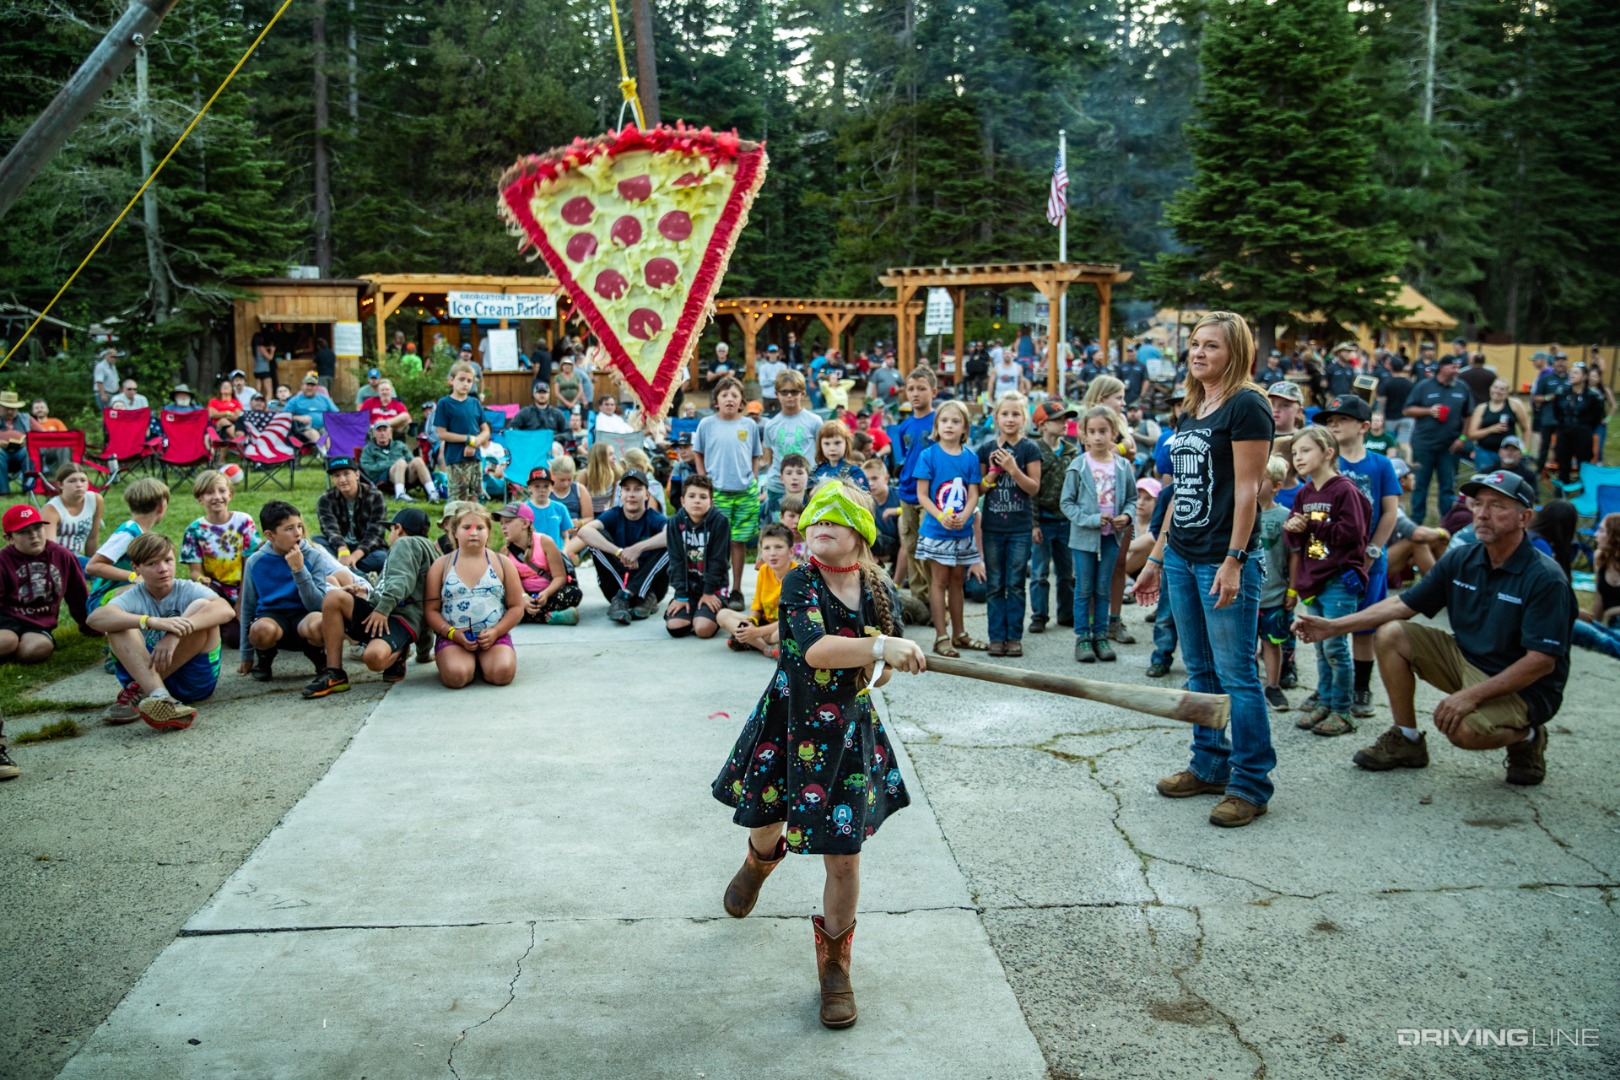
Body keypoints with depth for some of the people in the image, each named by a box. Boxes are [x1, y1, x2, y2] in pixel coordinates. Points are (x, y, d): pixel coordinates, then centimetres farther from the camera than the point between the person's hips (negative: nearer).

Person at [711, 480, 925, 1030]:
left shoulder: (881, 594, -7)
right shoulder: (798, 584, -16)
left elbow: (881, 673, 5)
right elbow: (815, 650, -33)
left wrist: (880, 666, -18)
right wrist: (878, 646, -44)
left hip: (848, 732, 0)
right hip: (785, 725, 0)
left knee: (843, 858, -1)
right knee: (765, 826, 22)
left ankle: (835, 965, 23)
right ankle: (760, 862, 63)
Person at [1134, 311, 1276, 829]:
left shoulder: (1246, 406, -9)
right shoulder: (1191, 412, 16)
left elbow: (1247, 489, -14)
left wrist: (1234, 561, -19)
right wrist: (1157, 555, 19)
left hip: (1223, 561, -8)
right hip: (1181, 556, 8)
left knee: (1236, 673, -3)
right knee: (1199, 669, 14)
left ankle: (1250, 785, 5)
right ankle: (1210, 766, 26)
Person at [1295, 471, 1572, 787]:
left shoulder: (1545, 578, -21)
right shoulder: (1460, 560, -2)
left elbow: (1542, 662, -24)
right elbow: (1402, 605, 2)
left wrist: (1473, 695, -29)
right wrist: (1332, 626, -7)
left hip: (1524, 688, -7)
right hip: (1466, 660, 7)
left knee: (1464, 728, -34)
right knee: (1390, 635, -8)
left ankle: (1525, 737, 2)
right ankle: (1407, 741, 5)